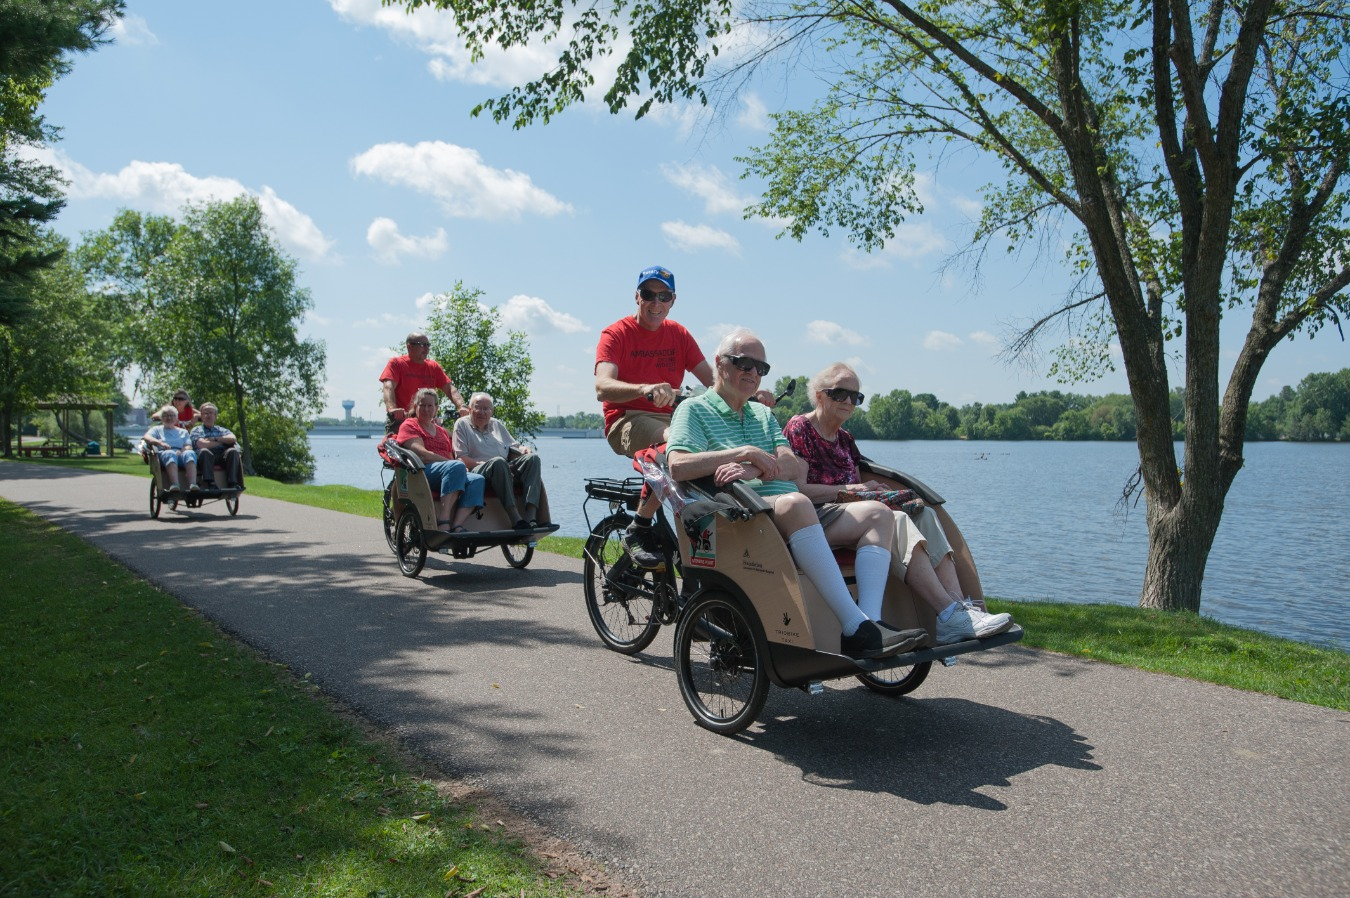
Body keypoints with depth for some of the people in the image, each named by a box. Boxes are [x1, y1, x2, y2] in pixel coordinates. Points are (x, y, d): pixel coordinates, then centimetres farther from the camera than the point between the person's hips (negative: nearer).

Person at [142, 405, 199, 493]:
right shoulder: (157, 429, 29)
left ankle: (192, 484, -58)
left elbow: (189, 446, 17)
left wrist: (182, 451, -8)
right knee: (170, 454, -40)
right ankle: (174, 485, -61)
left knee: (190, 453, -36)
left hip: (181, 454, 2)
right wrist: (160, 443, -13)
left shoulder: (183, 432, 34)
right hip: (164, 453, -2)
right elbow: (146, 437, 7)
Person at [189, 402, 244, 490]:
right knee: (204, 451, -36)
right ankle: (210, 483, -46)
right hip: (207, 456, -2)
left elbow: (233, 439, 7)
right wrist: (224, 441, 7)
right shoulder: (196, 430, 20)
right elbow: (202, 444, -1)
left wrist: (215, 439, 0)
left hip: (223, 456, 2)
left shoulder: (222, 430, 29)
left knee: (233, 451, -30)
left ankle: (233, 484, -41)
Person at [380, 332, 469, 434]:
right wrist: (392, 409, -34)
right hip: (400, 419, -4)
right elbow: (388, 387, -13)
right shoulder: (395, 363, 3)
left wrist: (461, 406, -14)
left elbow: (450, 388, 7)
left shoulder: (434, 367, 15)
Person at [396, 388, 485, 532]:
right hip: (422, 471, -6)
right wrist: (454, 462, -9)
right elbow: (422, 454, -4)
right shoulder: (409, 425, 13)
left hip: (451, 472, 6)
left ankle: (456, 527, -41)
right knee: (456, 466, -37)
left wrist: (459, 464, -1)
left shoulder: (442, 431, 33)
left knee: (477, 480, -27)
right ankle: (443, 524, -43)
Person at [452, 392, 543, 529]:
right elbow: (462, 458, 0)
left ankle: (530, 516, -37)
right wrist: (482, 464, -14)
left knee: (533, 458, -21)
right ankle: (516, 519, -46)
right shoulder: (462, 424, 11)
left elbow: (513, 447, 29)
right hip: (478, 470, -6)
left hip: (506, 469, 6)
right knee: (498, 462, -39)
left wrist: (523, 449, 4)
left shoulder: (497, 424, 28)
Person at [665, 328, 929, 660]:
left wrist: (754, 469, -12)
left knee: (876, 513, -8)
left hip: (792, 520, 8)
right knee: (795, 503, -37)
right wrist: (744, 452, -12)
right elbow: (678, 466, -11)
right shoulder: (694, 409, 9)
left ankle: (870, 620, -29)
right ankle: (856, 629, -39)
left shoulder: (763, 413, 29)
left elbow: (792, 467, 10)